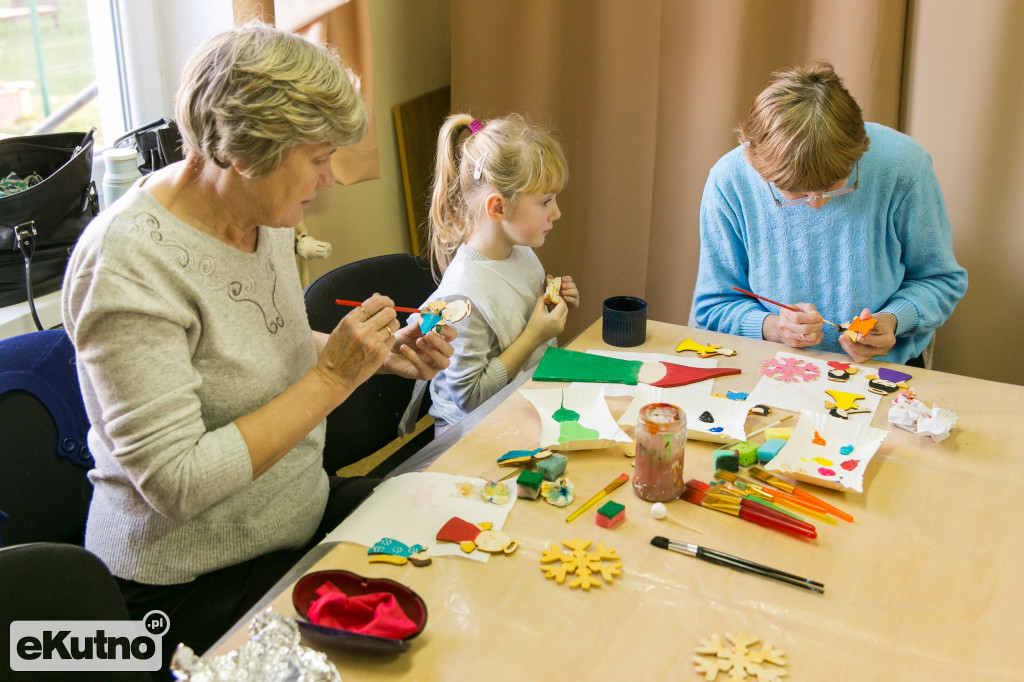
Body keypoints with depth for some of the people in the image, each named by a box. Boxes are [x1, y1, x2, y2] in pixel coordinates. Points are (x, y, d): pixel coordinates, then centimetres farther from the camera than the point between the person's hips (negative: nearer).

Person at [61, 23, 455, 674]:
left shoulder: (265, 215, -1)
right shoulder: (128, 263, -25)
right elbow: (175, 484, -28)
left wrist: (381, 353, -2)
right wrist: (333, 377, -26)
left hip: (302, 511, 8)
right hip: (193, 583, -8)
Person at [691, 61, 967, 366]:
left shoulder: (902, 164, -14)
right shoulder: (729, 181, -14)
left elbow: (940, 279, 2)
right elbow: (713, 305, -2)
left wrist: (892, 320, -18)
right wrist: (772, 327, -20)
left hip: (881, 368, 1)